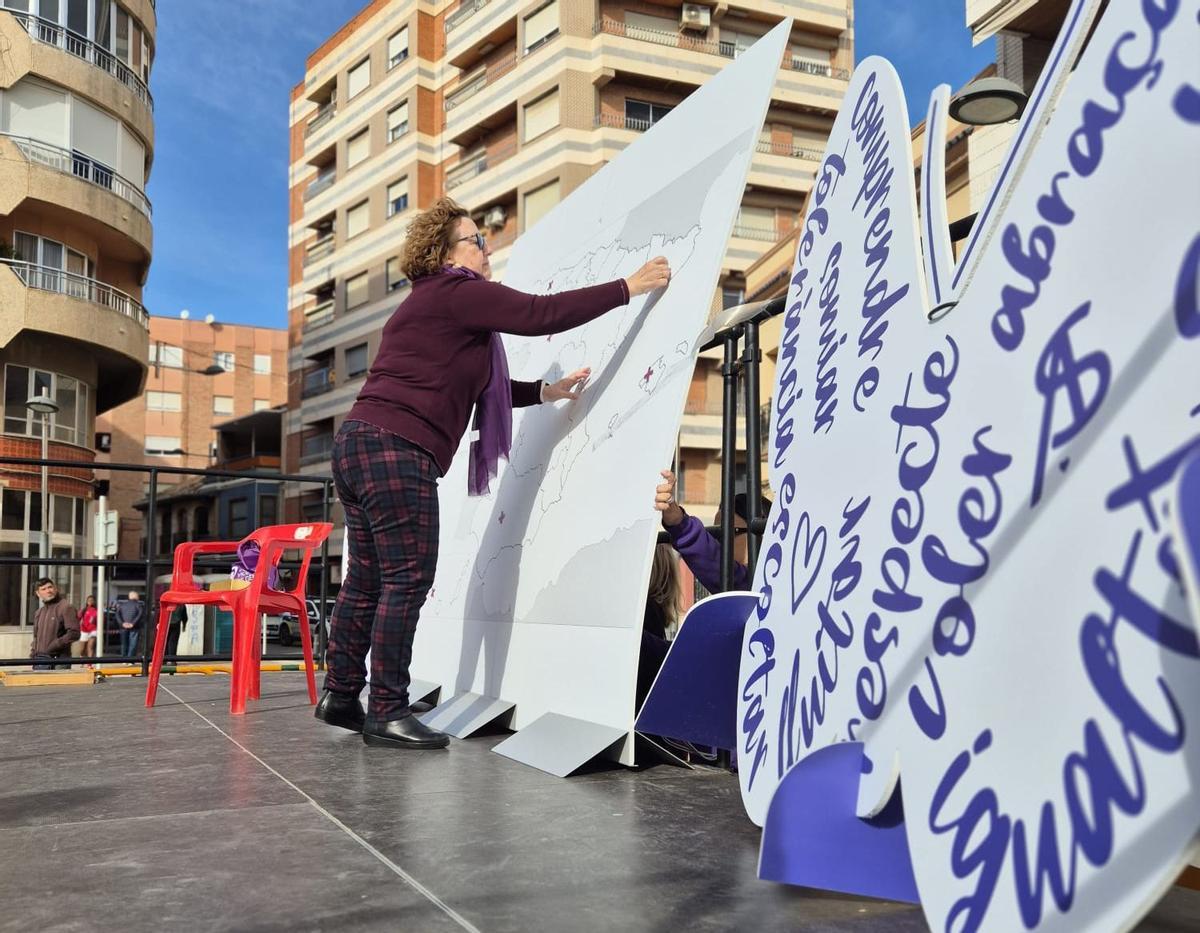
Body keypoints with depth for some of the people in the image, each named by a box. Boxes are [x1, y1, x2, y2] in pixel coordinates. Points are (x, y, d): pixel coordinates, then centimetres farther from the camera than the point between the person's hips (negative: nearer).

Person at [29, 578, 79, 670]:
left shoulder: (66, 607, -7)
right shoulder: (38, 612, 18)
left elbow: (74, 633, -15)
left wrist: (54, 645, -17)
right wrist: (33, 648, 10)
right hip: (39, 660, 7)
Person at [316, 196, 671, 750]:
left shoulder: (432, 303, 27)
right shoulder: (458, 292, -4)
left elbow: (478, 389, 27)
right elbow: (541, 314, -12)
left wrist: (547, 391, 24)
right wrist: (629, 287, -7)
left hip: (362, 444, 11)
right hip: (395, 450, -11)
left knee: (368, 581, 13)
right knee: (408, 579, -8)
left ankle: (340, 697, 20)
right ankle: (387, 713, -4)